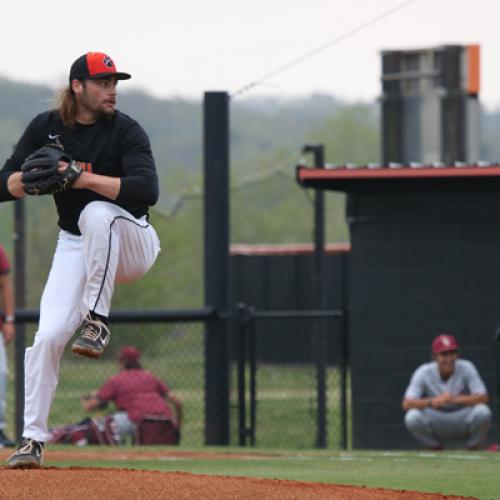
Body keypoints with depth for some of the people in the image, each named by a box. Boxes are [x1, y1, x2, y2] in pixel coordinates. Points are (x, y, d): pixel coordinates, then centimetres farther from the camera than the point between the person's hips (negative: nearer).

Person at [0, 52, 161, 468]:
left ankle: (97, 320, -28)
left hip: (133, 244, -3)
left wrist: (84, 178, -34)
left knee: (96, 213, -37)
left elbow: (148, 190, -27)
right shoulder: (46, 128, -2)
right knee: (48, 336, -14)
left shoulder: (126, 131, -13)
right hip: (74, 247, 3)